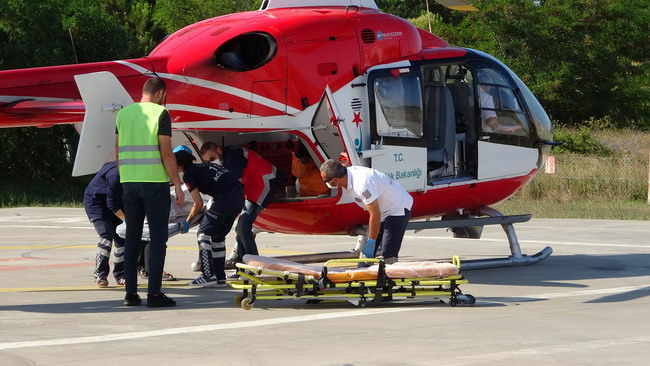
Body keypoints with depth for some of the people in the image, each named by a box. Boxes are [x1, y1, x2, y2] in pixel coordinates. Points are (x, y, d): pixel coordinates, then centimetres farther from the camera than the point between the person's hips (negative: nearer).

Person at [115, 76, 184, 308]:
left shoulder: (123, 113, 10)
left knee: (132, 238, 10)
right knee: (157, 239, -1)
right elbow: (166, 152, -10)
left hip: (129, 183, 5)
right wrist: (177, 184, -5)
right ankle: (154, 294, -5)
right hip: (155, 182, -5)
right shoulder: (160, 113, -6)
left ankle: (130, 293, 8)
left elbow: (118, 151, 12)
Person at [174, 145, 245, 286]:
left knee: (203, 233, 1)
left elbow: (199, 204, 2)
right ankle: (220, 277, 18)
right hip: (239, 197, 8)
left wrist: (188, 221, 18)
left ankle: (209, 275, -7)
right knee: (218, 236, 18)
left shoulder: (189, 174, 5)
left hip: (225, 198, -8)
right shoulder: (204, 166, 28)